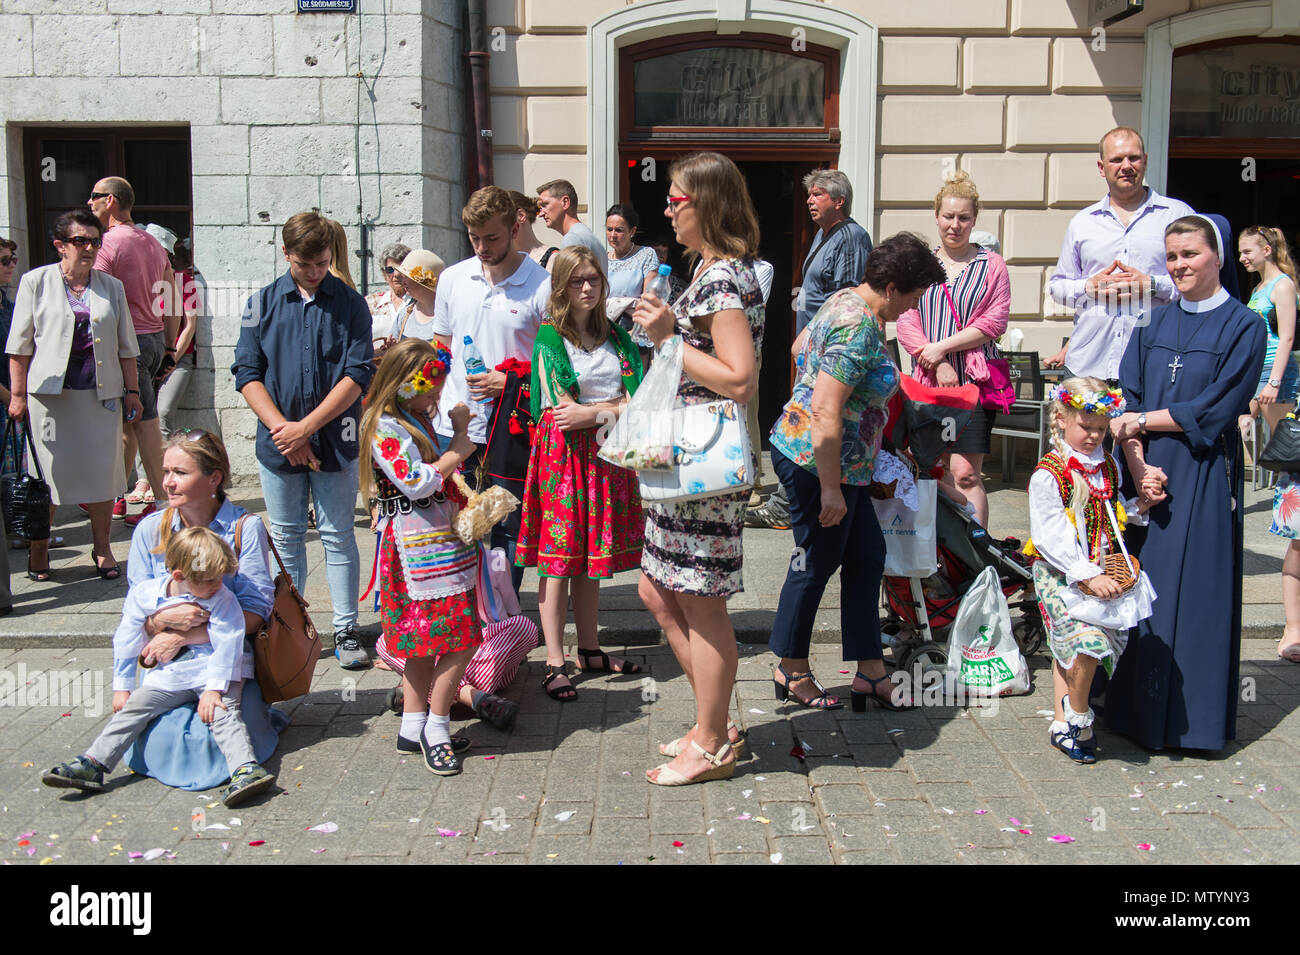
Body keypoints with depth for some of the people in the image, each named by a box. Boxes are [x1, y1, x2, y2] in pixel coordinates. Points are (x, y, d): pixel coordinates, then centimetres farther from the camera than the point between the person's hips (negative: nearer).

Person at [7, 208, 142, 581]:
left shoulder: (111, 287, 10)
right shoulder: (36, 282, 3)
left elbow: (126, 347, 13)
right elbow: (20, 344, 3)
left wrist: (131, 390, 8)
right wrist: (17, 393, -2)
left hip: (101, 394, 2)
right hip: (51, 392, -2)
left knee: (103, 470, 3)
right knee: (47, 471, 3)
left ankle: (102, 548, 15)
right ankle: (39, 547, 17)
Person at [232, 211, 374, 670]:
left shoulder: (350, 304, 1)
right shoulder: (262, 303, 5)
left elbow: (358, 374, -7)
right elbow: (247, 373, 0)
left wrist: (306, 426, -13)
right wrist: (283, 429, -12)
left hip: (335, 440, -1)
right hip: (278, 442, 2)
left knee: (338, 537, 5)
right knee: (286, 539, 11)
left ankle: (345, 630, 13)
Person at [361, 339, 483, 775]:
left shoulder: (416, 420, 15)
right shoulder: (385, 427, -14)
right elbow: (417, 482, -21)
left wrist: (458, 435, 11)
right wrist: (458, 449, -12)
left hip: (435, 540, 10)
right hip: (418, 546, -10)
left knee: (424, 641, 14)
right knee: (460, 640, -8)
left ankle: (413, 728, 23)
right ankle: (435, 728, 5)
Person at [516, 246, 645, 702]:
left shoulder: (616, 336, 13)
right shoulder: (548, 336, -3)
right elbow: (562, 406, -11)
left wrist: (591, 413, -10)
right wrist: (616, 408, -6)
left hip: (606, 454, 5)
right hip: (563, 452, -5)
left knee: (591, 557, 10)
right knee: (558, 557, -5)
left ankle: (590, 650, 20)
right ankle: (555, 664, -1)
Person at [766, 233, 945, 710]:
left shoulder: (848, 303, 11)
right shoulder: (858, 326, -22)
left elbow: (804, 348, 28)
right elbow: (825, 412, -28)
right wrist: (830, 488, -24)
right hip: (818, 462, -11)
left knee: (867, 556, 13)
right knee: (817, 563, 5)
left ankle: (870, 671, 21)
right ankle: (791, 671, 23)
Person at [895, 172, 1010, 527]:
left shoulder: (991, 265, 6)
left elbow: (994, 323, -3)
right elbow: (907, 322, 5)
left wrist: (942, 346, -10)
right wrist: (938, 364, -8)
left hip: (974, 379, -3)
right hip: (928, 379, 3)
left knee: (966, 475, -9)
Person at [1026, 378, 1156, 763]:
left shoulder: (1108, 467, 10)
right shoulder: (1048, 475, -13)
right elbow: (1049, 536, -18)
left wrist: (1141, 505, 3)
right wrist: (1086, 576, -24)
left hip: (1101, 572, 6)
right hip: (1060, 574, -6)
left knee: (1068, 646, 10)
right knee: (1087, 639, -20)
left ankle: (1062, 722, 22)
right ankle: (1078, 717, 1)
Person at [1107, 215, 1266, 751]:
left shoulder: (1244, 326, -1)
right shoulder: (1153, 325, 12)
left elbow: (1214, 411, -11)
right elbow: (1127, 399, 3)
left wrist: (1140, 421, -7)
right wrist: (1138, 465, -10)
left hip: (1204, 477, -4)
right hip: (1147, 472, 4)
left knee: (1196, 590, -1)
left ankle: (1191, 716, 10)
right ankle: (1141, 709, 16)